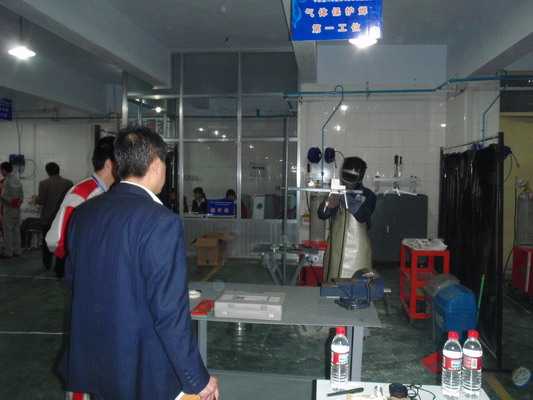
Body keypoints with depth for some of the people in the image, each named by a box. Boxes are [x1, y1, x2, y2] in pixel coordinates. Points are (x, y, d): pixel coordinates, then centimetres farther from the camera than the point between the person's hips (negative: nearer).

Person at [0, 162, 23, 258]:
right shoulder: (17, 180, 10)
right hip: (17, 209, 8)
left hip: (8, 209, -8)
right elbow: (21, 195, 13)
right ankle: (17, 251, 17)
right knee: (16, 230, 12)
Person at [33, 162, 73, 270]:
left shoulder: (44, 183, -9)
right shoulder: (69, 183, -5)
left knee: (47, 241, 18)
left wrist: (35, 199, 9)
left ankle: (47, 264, 29)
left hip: (48, 218, 0)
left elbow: (41, 201, -12)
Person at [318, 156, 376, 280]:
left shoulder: (368, 196, -2)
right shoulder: (335, 192, 6)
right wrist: (329, 205, -26)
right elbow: (321, 214, -4)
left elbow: (362, 216, -18)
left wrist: (348, 200, -32)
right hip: (335, 248, 3)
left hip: (357, 250, -2)